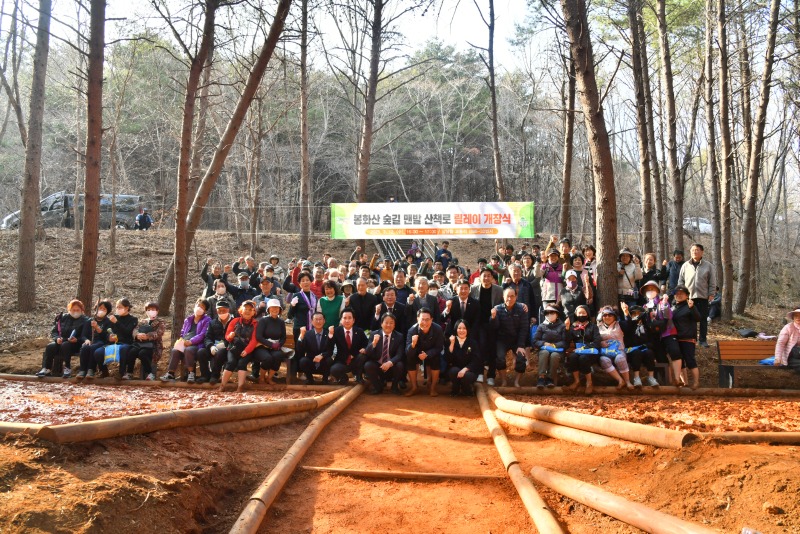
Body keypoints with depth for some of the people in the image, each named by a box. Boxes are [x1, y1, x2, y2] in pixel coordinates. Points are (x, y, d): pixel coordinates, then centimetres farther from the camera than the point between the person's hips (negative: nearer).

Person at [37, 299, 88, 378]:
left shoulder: (85, 320, 4)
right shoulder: (63, 318, 15)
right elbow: (54, 332, 15)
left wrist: (77, 339, -23)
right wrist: (57, 338, -8)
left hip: (75, 344, -4)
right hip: (61, 341, 4)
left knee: (65, 345, -36)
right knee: (50, 347, -26)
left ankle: (68, 369, -31)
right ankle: (46, 369, -28)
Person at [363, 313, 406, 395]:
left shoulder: (399, 336, -1)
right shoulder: (374, 334, -1)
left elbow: (400, 354, -12)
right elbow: (367, 353, -9)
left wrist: (390, 362, -32)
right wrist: (374, 343, -30)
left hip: (392, 366, 0)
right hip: (377, 365, 0)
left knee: (400, 365, -30)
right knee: (367, 365, -29)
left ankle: (395, 385, 0)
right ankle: (378, 385, 0)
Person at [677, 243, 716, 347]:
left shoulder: (708, 265, 1)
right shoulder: (685, 266, 3)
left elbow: (712, 281, 3)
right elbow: (681, 281, 7)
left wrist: (711, 294, -2)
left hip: (703, 296, 0)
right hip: (688, 296, 0)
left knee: (703, 318, 6)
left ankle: (703, 339, 15)